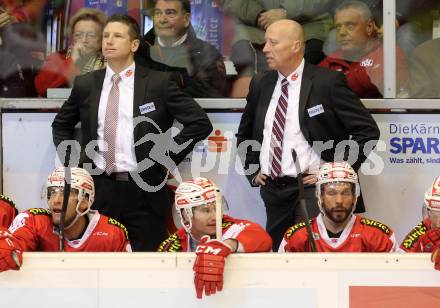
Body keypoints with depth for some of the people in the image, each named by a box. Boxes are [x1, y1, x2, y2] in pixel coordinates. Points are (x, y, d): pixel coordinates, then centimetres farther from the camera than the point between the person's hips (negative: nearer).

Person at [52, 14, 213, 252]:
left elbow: (200, 123, -3)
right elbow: (61, 125, 24)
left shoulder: (158, 83, -1)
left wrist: (168, 157, -4)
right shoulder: (85, 85, 9)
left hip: (144, 190, -3)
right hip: (99, 189, 3)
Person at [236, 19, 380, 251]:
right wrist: (252, 170, 14)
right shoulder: (260, 85, 10)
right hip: (272, 191, 6)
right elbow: (244, 134, 27)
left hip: (311, 188, -6)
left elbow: (367, 130, -9)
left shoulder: (328, 82, -8)